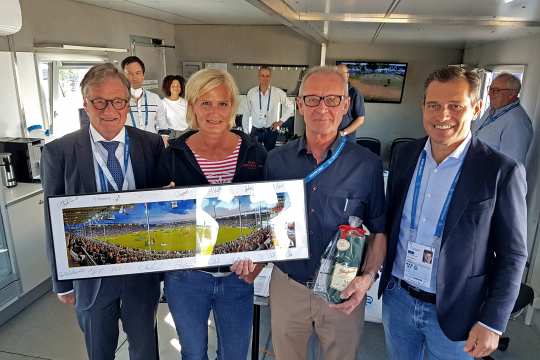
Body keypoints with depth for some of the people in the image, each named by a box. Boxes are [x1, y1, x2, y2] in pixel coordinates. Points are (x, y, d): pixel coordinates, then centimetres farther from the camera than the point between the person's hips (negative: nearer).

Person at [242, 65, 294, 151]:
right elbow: (246, 113, 4)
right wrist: (245, 132, 4)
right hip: (255, 131, 0)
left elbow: (290, 108, 8)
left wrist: (280, 121, 1)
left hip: (271, 131, 0)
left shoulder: (278, 92, -5)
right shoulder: (251, 92, -2)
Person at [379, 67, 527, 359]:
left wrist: (493, 322, -10)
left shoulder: (501, 171, -14)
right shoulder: (405, 154, -3)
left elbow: (512, 254, -9)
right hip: (396, 297, 4)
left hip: (454, 311, -3)